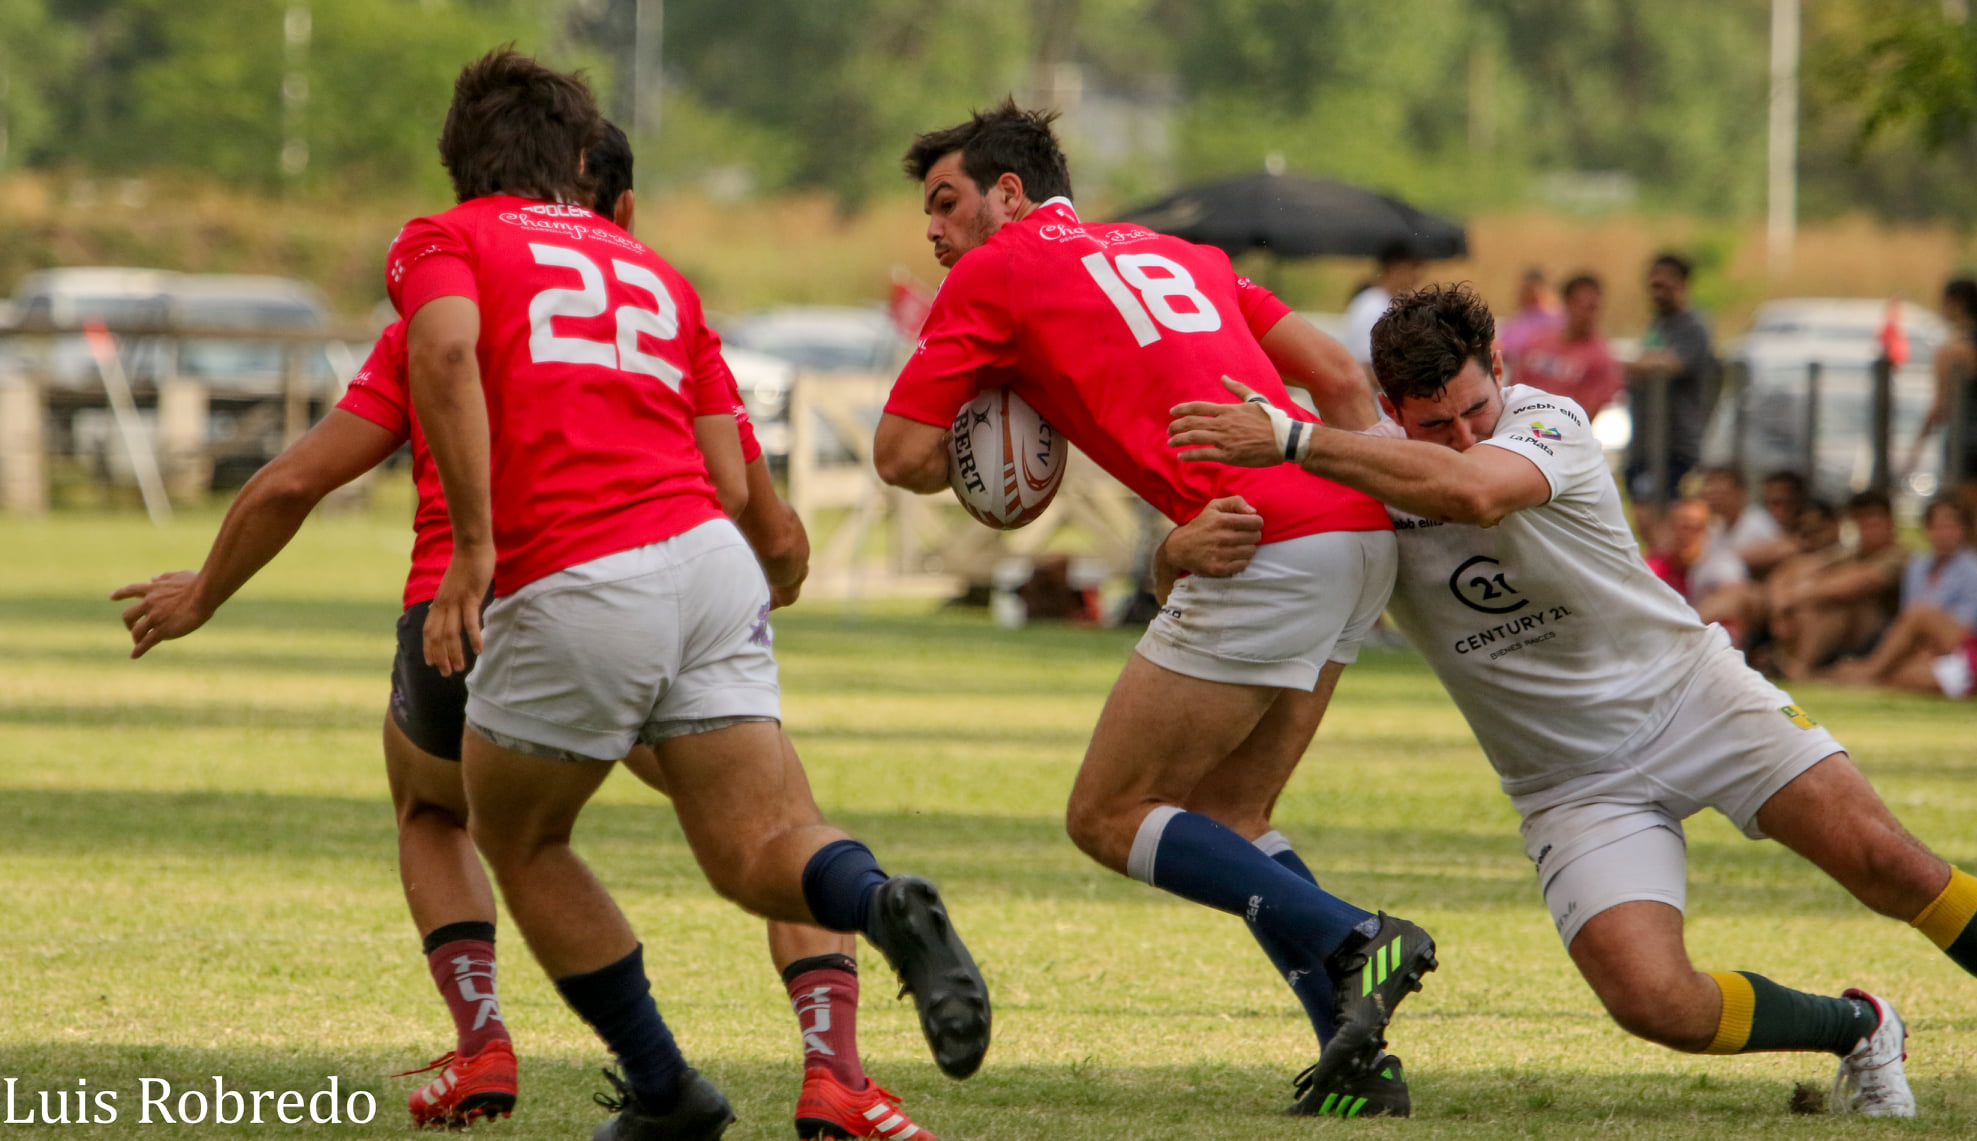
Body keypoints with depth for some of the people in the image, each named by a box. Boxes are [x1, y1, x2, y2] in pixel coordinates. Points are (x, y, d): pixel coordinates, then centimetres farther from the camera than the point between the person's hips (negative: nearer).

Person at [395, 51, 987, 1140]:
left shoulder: (441, 241, 11)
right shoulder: (650, 269, 26)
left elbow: (447, 349, -14)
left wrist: (472, 546, -16)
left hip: (567, 590, -4)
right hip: (708, 558, 4)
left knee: (518, 843, 20)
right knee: (764, 850, -2)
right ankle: (885, 908, -35)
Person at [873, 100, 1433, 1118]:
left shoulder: (995, 273, 8)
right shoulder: (1176, 253, 28)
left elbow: (903, 455, 7)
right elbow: (1338, 378, 22)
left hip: (1270, 551, -8)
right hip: (1359, 535, 8)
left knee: (1109, 817, 1)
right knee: (1225, 820, 17)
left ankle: (1353, 940, -13)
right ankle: (1357, 1061, 4)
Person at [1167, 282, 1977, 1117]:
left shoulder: (1551, 425, -20)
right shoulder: (1360, 478, -10)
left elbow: (1472, 491, -44)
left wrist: (1293, 441, -49)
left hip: (1686, 690, -2)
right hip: (1574, 783, 2)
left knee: (1880, 860, -18)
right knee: (1653, 1002, -17)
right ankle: (1857, 1031, 10)